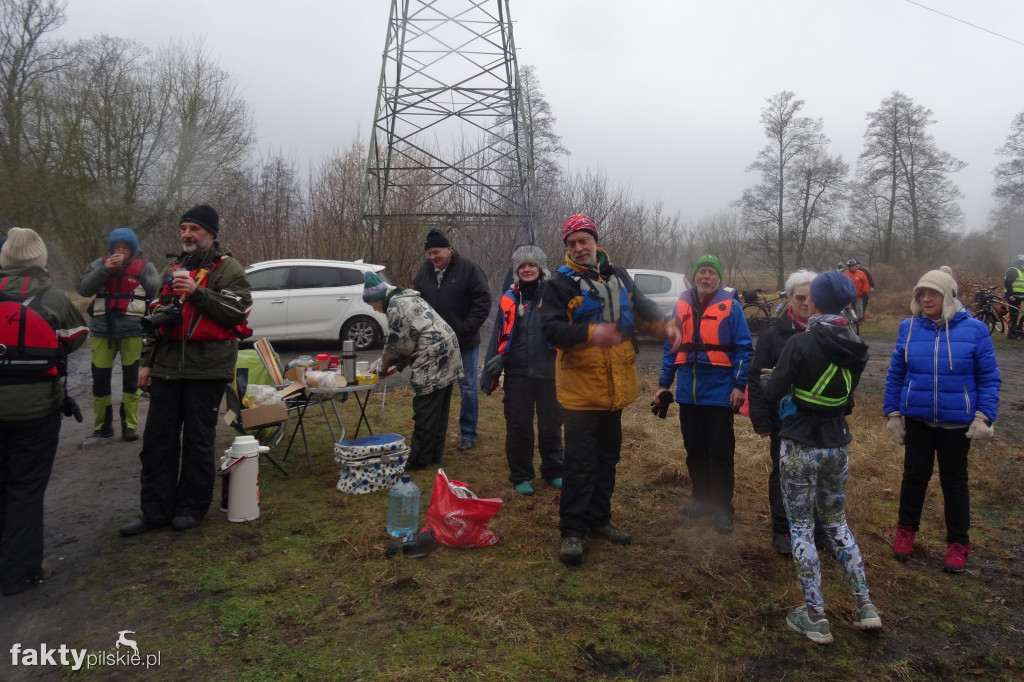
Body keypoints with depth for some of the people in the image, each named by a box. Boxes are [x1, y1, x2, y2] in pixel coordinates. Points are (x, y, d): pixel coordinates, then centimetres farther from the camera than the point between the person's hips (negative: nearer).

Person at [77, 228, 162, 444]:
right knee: (100, 379, 4)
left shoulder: (144, 267, 2)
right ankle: (102, 427, 17)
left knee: (131, 379, 3)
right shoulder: (99, 265, 10)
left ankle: (130, 426, 14)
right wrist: (104, 269, -11)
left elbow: (156, 290, -7)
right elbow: (82, 290, -3)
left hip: (133, 331, -2)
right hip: (102, 330, 2)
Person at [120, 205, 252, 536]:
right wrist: (147, 361, 20)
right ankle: (156, 510, 18)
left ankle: (192, 507, 16)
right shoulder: (176, 268, 19)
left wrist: (197, 292, -22)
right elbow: (157, 318, 24)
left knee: (198, 441, 2)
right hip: (167, 368, 7)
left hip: (206, 369, -7)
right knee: (157, 438, 8)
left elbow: (238, 311, -16)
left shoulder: (226, 268, -2)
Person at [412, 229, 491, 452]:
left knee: (468, 388, 5)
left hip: (465, 343, -4)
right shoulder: (424, 271, 5)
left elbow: (483, 302, -11)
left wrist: (465, 329, -16)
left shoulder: (468, 269, -10)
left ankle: (468, 434, 17)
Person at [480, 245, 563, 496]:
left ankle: (553, 471, 31)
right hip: (517, 374, 1)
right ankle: (520, 476, 23)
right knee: (518, 426, 7)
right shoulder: (510, 298, 6)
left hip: (549, 373, -1)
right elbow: (498, 336, 7)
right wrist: (489, 374, 2)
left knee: (551, 425, 12)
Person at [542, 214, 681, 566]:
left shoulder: (619, 276, 9)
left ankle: (599, 519, 32)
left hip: (615, 386, 6)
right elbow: (551, 329, -18)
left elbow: (642, 309, 15)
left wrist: (665, 326, -5)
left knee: (607, 457, 17)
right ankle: (571, 531, 8)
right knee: (579, 462, -4)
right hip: (581, 387, -6)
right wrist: (590, 333, -32)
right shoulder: (562, 282, -8)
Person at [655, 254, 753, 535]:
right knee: (694, 449, 14)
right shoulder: (682, 304, 6)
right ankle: (701, 499, 30)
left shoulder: (730, 306, -5)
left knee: (721, 452, 3)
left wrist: (739, 385, -13)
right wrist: (663, 383, 7)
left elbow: (743, 348, -6)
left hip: (720, 392, -4)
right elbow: (672, 346, 11)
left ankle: (723, 508, 15)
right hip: (688, 392, 4)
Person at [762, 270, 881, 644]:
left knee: (801, 528, 6)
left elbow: (772, 392, -12)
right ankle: (865, 606, 23)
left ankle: (815, 618, 12)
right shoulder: (856, 348, 1)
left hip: (800, 447, -5)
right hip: (837, 446, 6)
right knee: (837, 521, 21)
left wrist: (767, 378, 10)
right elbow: (847, 393, 12)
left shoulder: (801, 343, -18)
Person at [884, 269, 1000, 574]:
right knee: (915, 475, 12)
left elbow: (989, 377, -5)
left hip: (957, 422, -1)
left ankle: (958, 543, 26)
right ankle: (906, 529, 32)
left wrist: (984, 416, -12)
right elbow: (895, 374, 3)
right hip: (917, 419, 1)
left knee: (954, 480, 12)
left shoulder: (974, 330, -9)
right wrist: (893, 413, 2)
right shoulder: (908, 328, -4)